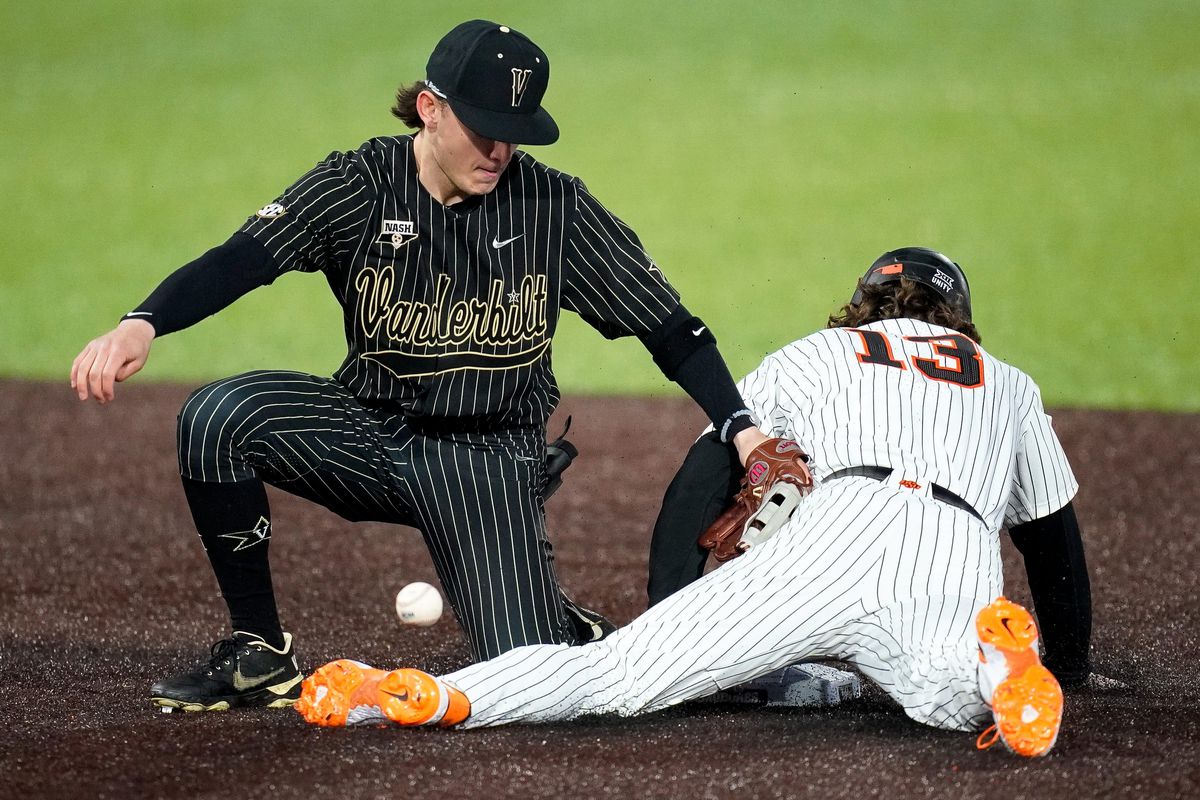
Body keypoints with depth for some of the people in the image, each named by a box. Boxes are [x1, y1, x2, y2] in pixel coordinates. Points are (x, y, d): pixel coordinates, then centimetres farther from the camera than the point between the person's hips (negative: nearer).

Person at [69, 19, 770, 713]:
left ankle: (569, 631, 23)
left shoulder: (555, 205, -8)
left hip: (491, 458, -1)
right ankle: (260, 657, -11)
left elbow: (669, 326, -6)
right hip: (371, 432, 1)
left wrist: (741, 428, -21)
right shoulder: (359, 186, -9)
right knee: (220, 416, -26)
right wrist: (141, 324, -44)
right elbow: (240, 260, -24)